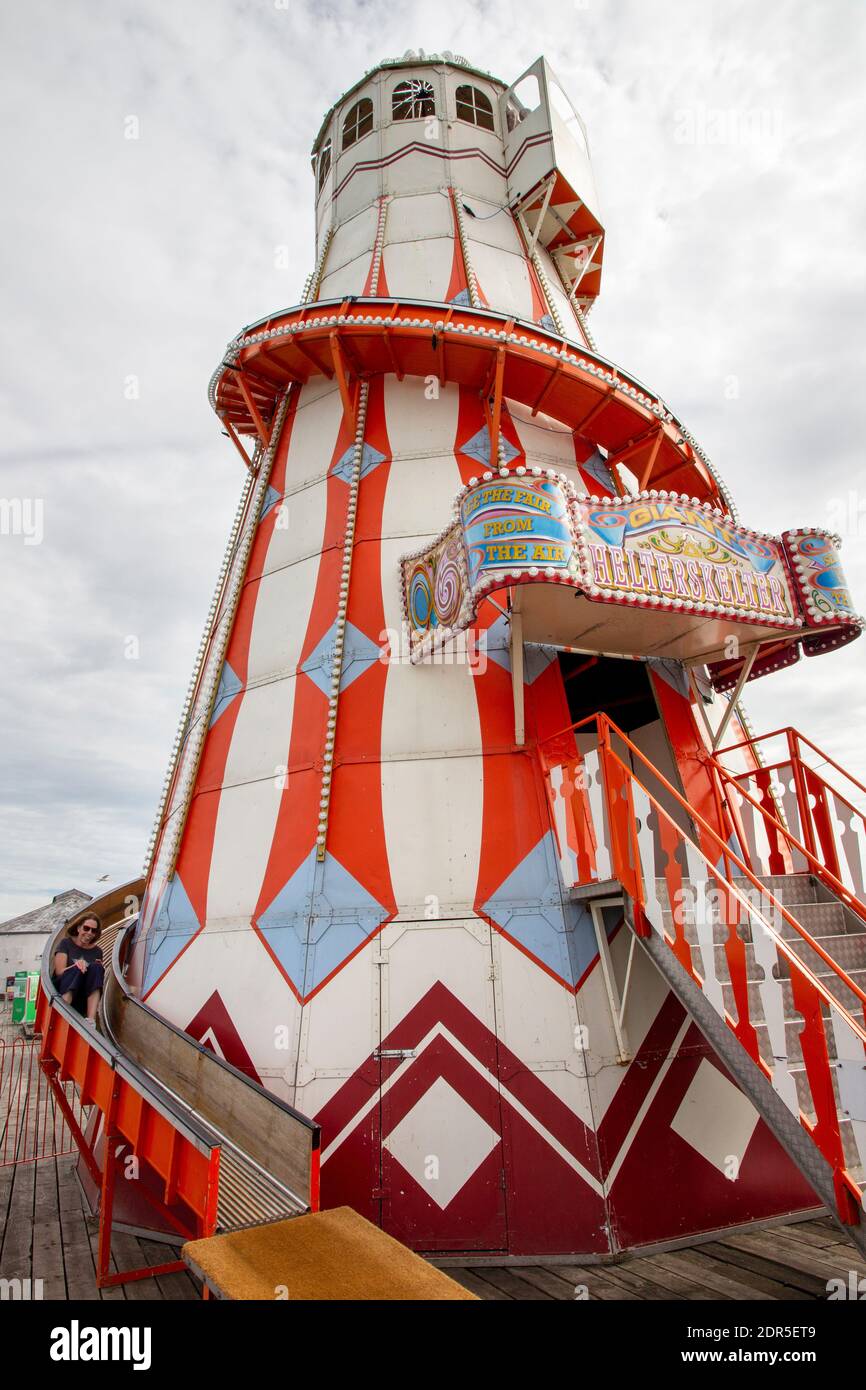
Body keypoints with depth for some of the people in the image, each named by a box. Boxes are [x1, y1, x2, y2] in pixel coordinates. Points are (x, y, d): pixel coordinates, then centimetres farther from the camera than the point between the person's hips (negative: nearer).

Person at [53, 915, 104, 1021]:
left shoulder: (97, 951, 12)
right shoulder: (66, 943, 4)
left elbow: (99, 977, 9)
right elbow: (59, 972, -6)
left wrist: (96, 969, -12)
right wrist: (76, 966, -25)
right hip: (62, 992, -2)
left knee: (96, 968, -24)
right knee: (77, 969, -29)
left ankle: (91, 1020, -39)